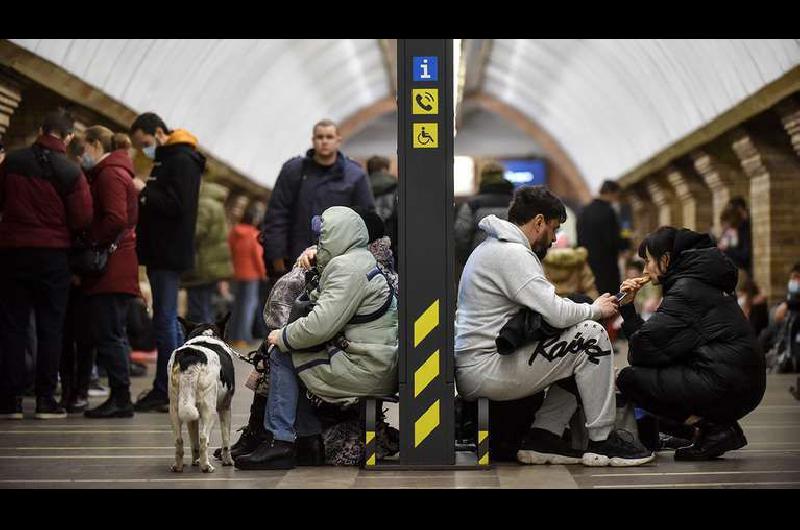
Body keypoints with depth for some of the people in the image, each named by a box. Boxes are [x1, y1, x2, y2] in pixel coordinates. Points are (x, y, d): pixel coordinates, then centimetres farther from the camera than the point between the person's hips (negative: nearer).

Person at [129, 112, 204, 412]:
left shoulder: (182, 161, -12)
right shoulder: (166, 159, 18)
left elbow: (178, 206, -21)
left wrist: (145, 192, -15)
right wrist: (145, 194, 3)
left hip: (169, 254, -10)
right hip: (162, 253, 10)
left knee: (164, 320, -8)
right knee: (169, 320, 13)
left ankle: (164, 391, -4)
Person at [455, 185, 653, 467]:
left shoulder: (490, 248, 20)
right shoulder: (513, 254, -15)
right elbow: (556, 313, -21)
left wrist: (589, 309, 11)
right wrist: (595, 309, -1)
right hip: (485, 371, -11)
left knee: (578, 358, 17)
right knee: (591, 336, -12)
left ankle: (543, 438, 9)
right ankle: (602, 441, -5)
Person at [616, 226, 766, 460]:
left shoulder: (687, 289, -9)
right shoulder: (696, 283, 21)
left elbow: (646, 346, -11)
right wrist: (627, 306, 17)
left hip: (726, 387, -10)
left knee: (629, 379, -6)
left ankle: (714, 428, -7)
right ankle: (718, 426, 10)